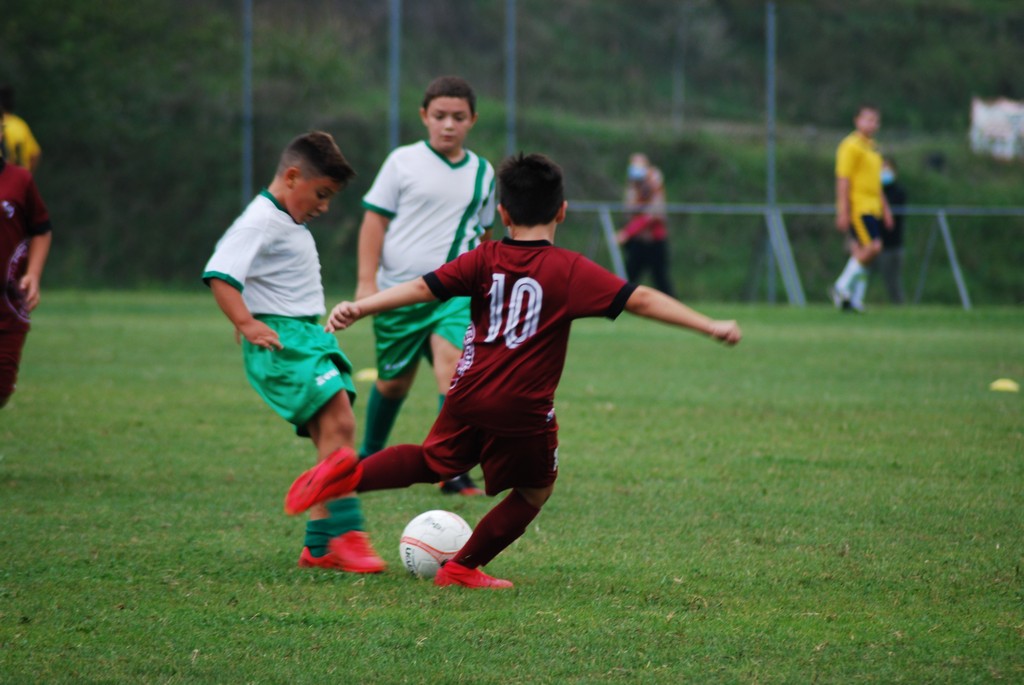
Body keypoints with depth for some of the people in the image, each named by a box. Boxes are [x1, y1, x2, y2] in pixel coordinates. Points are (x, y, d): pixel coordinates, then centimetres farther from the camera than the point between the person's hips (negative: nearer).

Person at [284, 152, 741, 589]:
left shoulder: (484, 260, 3)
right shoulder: (570, 271, -6)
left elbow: (423, 288, -1)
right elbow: (639, 300, -10)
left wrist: (359, 308, 3)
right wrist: (710, 327, -8)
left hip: (469, 398, 4)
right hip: (524, 409, -4)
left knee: (433, 462, 27)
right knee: (536, 489, 18)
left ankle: (349, 475, 6)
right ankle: (464, 567, 18)